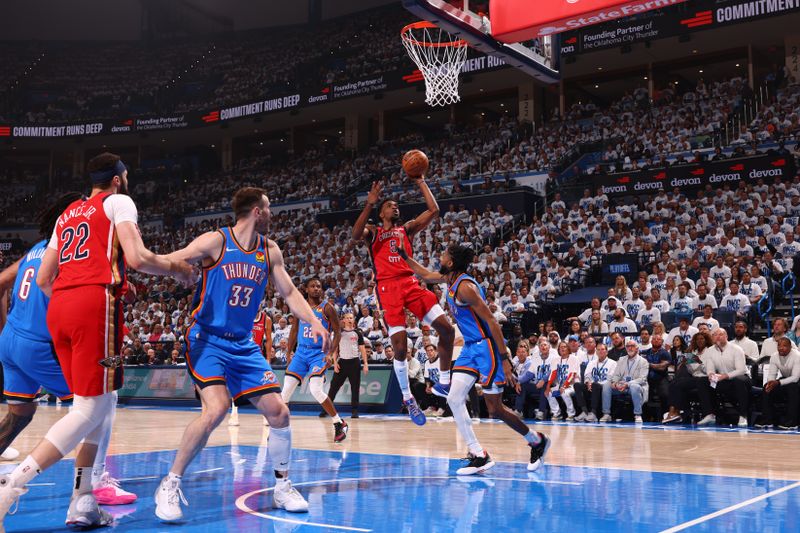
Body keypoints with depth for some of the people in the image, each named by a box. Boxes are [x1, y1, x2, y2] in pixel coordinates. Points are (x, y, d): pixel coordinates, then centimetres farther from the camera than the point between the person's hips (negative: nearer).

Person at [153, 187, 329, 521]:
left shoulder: (270, 251, 7)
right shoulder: (215, 241, -10)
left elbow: (289, 292, 13)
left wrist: (314, 322, -1)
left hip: (243, 344, 6)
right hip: (207, 339, -6)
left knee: (278, 411, -1)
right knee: (217, 408, -26)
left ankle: (282, 487, 18)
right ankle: (170, 485, -9)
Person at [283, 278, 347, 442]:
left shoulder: (327, 308, -5)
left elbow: (337, 333, -4)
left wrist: (331, 353, -15)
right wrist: (289, 351, 13)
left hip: (319, 353, -5)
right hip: (301, 352, 5)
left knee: (316, 390, -19)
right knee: (286, 389, 1)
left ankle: (340, 424, -7)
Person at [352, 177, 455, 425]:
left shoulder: (407, 228, 23)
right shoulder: (373, 232, 15)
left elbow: (434, 211, 14)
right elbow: (356, 235, -9)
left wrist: (421, 184, 15)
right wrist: (369, 204, -14)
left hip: (410, 282, 3)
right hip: (388, 287, -3)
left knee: (446, 328, -10)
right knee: (400, 346, -9)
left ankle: (444, 383, 4)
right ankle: (407, 399, 8)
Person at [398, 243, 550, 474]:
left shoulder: (465, 286, -20)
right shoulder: (450, 279, 8)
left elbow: (492, 322, -23)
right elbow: (425, 275, 30)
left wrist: (504, 360, -25)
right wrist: (404, 256, 24)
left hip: (486, 347, -9)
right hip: (470, 348, 9)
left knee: (495, 410, -4)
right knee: (454, 399, -2)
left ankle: (537, 441, 18)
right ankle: (479, 456, 1)